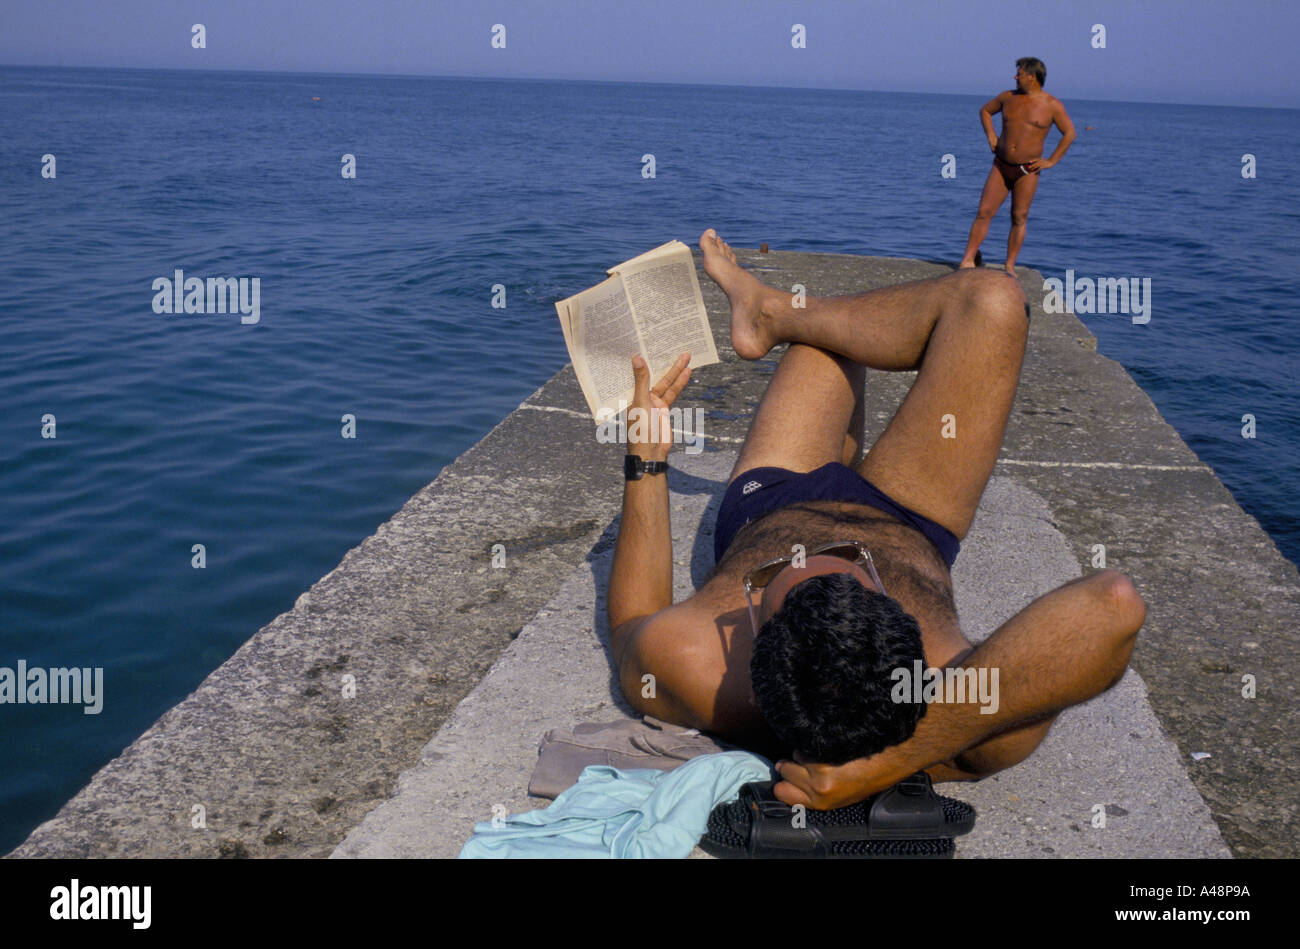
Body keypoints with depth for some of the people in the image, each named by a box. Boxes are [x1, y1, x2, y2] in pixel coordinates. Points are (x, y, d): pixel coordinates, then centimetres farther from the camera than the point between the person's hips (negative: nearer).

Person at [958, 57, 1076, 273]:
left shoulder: (1052, 105, -3)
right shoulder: (1008, 97, 6)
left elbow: (1069, 133, 2)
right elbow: (985, 110, 23)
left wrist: (1051, 161, -5)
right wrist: (990, 135, 7)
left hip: (1027, 171, -3)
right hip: (1001, 166, 3)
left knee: (1019, 218, 0)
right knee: (984, 212, -5)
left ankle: (1010, 266, 6)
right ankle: (968, 260, -4)